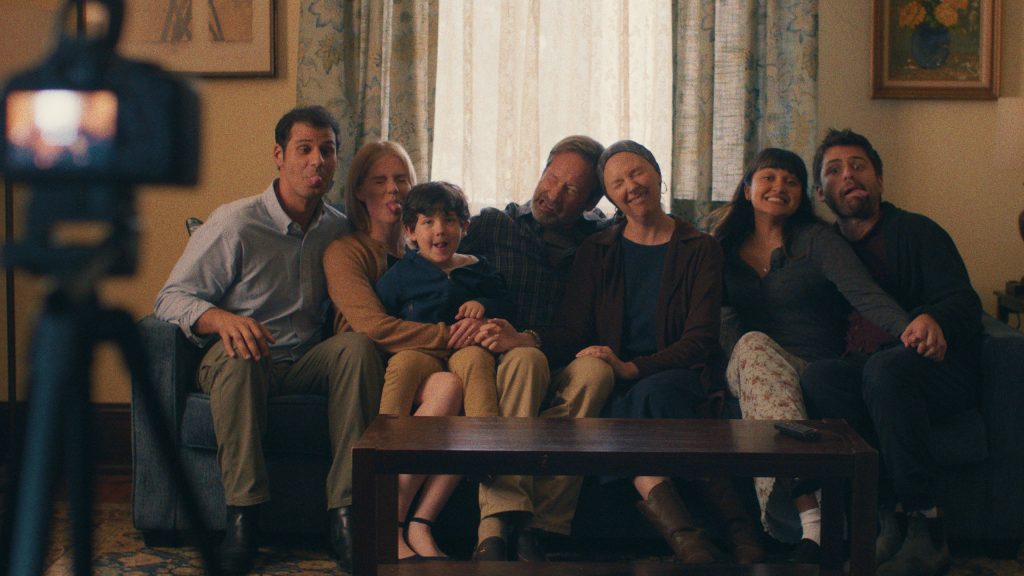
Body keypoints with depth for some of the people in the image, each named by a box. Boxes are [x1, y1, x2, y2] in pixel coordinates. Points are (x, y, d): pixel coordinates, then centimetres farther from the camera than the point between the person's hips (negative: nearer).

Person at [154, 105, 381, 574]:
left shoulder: (338, 228, 8)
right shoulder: (235, 224, -8)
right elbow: (171, 297, -11)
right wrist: (221, 319, -33)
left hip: (305, 364, 4)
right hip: (240, 363, -3)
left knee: (358, 345, -27)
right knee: (236, 352, -38)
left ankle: (344, 514, -32)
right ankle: (243, 515, -35)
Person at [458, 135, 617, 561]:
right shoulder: (492, 225, 13)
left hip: (558, 372, 1)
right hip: (499, 366, -1)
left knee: (596, 370, -33)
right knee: (527, 360, -36)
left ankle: (537, 523, -38)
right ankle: (498, 520, -47)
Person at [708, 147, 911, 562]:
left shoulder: (816, 239, 4)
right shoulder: (726, 249, 17)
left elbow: (864, 293, -12)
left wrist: (910, 328, -32)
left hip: (817, 373, -2)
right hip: (743, 370, 2)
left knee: (752, 345, -33)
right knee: (753, 344, -32)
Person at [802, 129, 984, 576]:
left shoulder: (917, 232, 7)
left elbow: (963, 302, -7)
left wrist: (935, 320, -31)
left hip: (941, 372, -3)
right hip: (862, 376, 3)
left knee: (886, 367, -37)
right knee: (817, 376, -30)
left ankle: (926, 529, -34)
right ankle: (884, 517, -34)